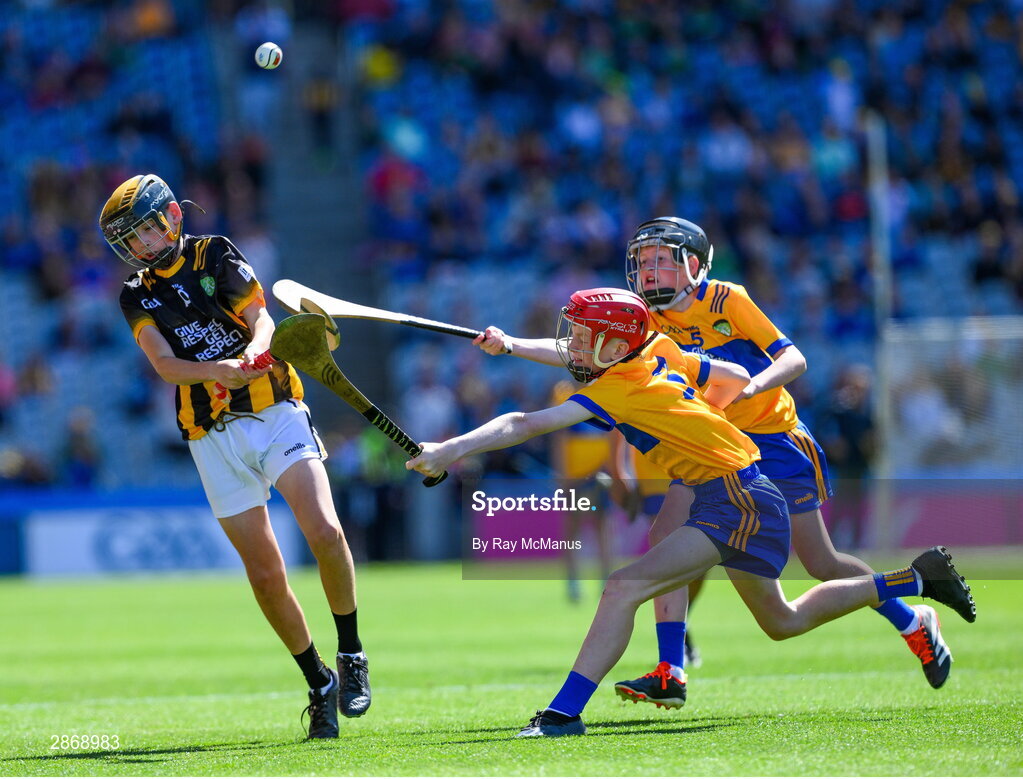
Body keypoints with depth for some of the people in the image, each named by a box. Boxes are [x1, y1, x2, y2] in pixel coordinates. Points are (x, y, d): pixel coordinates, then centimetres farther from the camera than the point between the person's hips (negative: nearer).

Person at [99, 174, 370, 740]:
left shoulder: (215, 256, 6)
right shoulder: (138, 297, 11)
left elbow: (261, 318, -5)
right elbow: (166, 366, -4)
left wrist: (253, 353, -28)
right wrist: (217, 369, -24)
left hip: (274, 413, -2)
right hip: (213, 437, 2)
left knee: (324, 532, -22)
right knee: (266, 575, -2)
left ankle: (351, 655, -4)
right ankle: (318, 684, 14)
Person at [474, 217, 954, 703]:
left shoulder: (726, 300, -15)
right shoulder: (647, 319, -2)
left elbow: (794, 360, -17)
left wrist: (746, 386, -36)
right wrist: (509, 346, -23)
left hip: (772, 440, -5)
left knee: (821, 563, 0)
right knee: (667, 537, -16)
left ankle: (913, 623, 24)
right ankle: (670, 673, -13)